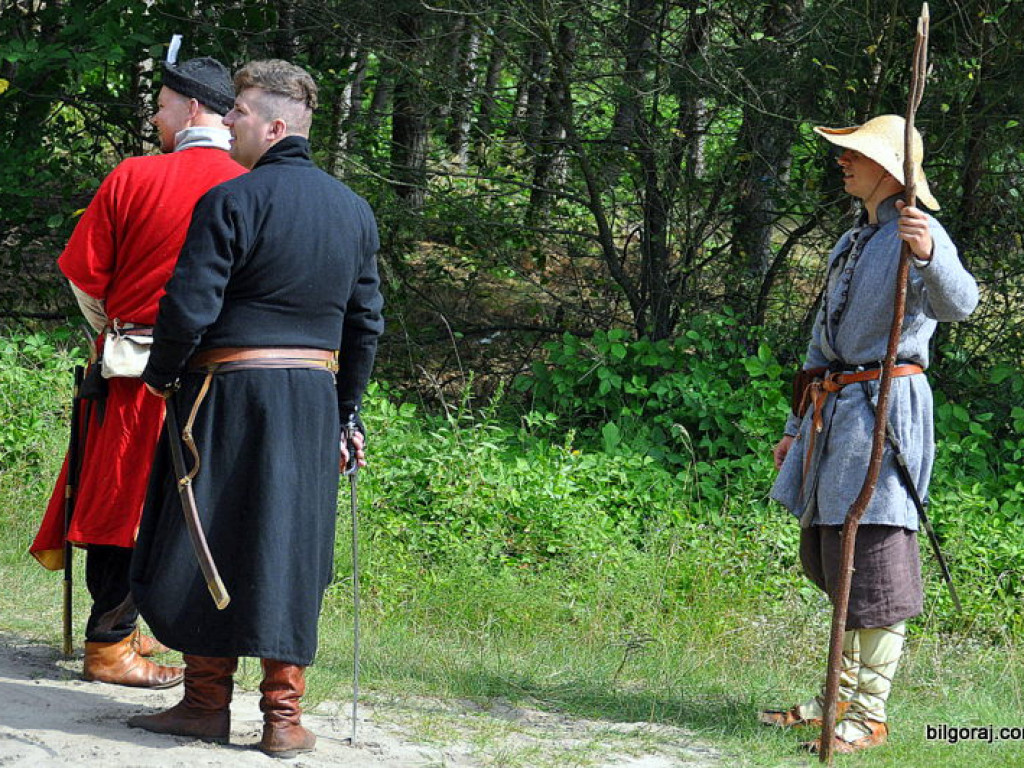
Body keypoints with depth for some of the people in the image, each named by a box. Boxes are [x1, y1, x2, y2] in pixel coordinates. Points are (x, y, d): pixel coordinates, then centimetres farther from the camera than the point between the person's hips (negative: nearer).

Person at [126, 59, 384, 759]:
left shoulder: (231, 201, -12)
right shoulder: (354, 209, 9)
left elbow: (189, 307, -15)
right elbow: (366, 320, 12)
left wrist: (161, 377, 3)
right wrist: (347, 412, 19)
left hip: (227, 393, -5)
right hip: (313, 400, 5)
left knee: (205, 544, 6)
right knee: (288, 548, 7)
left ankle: (207, 702, 11)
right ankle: (284, 718, 6)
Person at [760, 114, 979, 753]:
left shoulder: (920, 236, -10)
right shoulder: (853, 242, 20)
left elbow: (956, 303, -31)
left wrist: (930, 258, -52)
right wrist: (799, 427, 25)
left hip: (886, 404, -10)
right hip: (835, 408, 10)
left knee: (876, 557, -7)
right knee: (830, 552, 14)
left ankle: (871, 714, -3)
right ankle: (840, 697, 24)